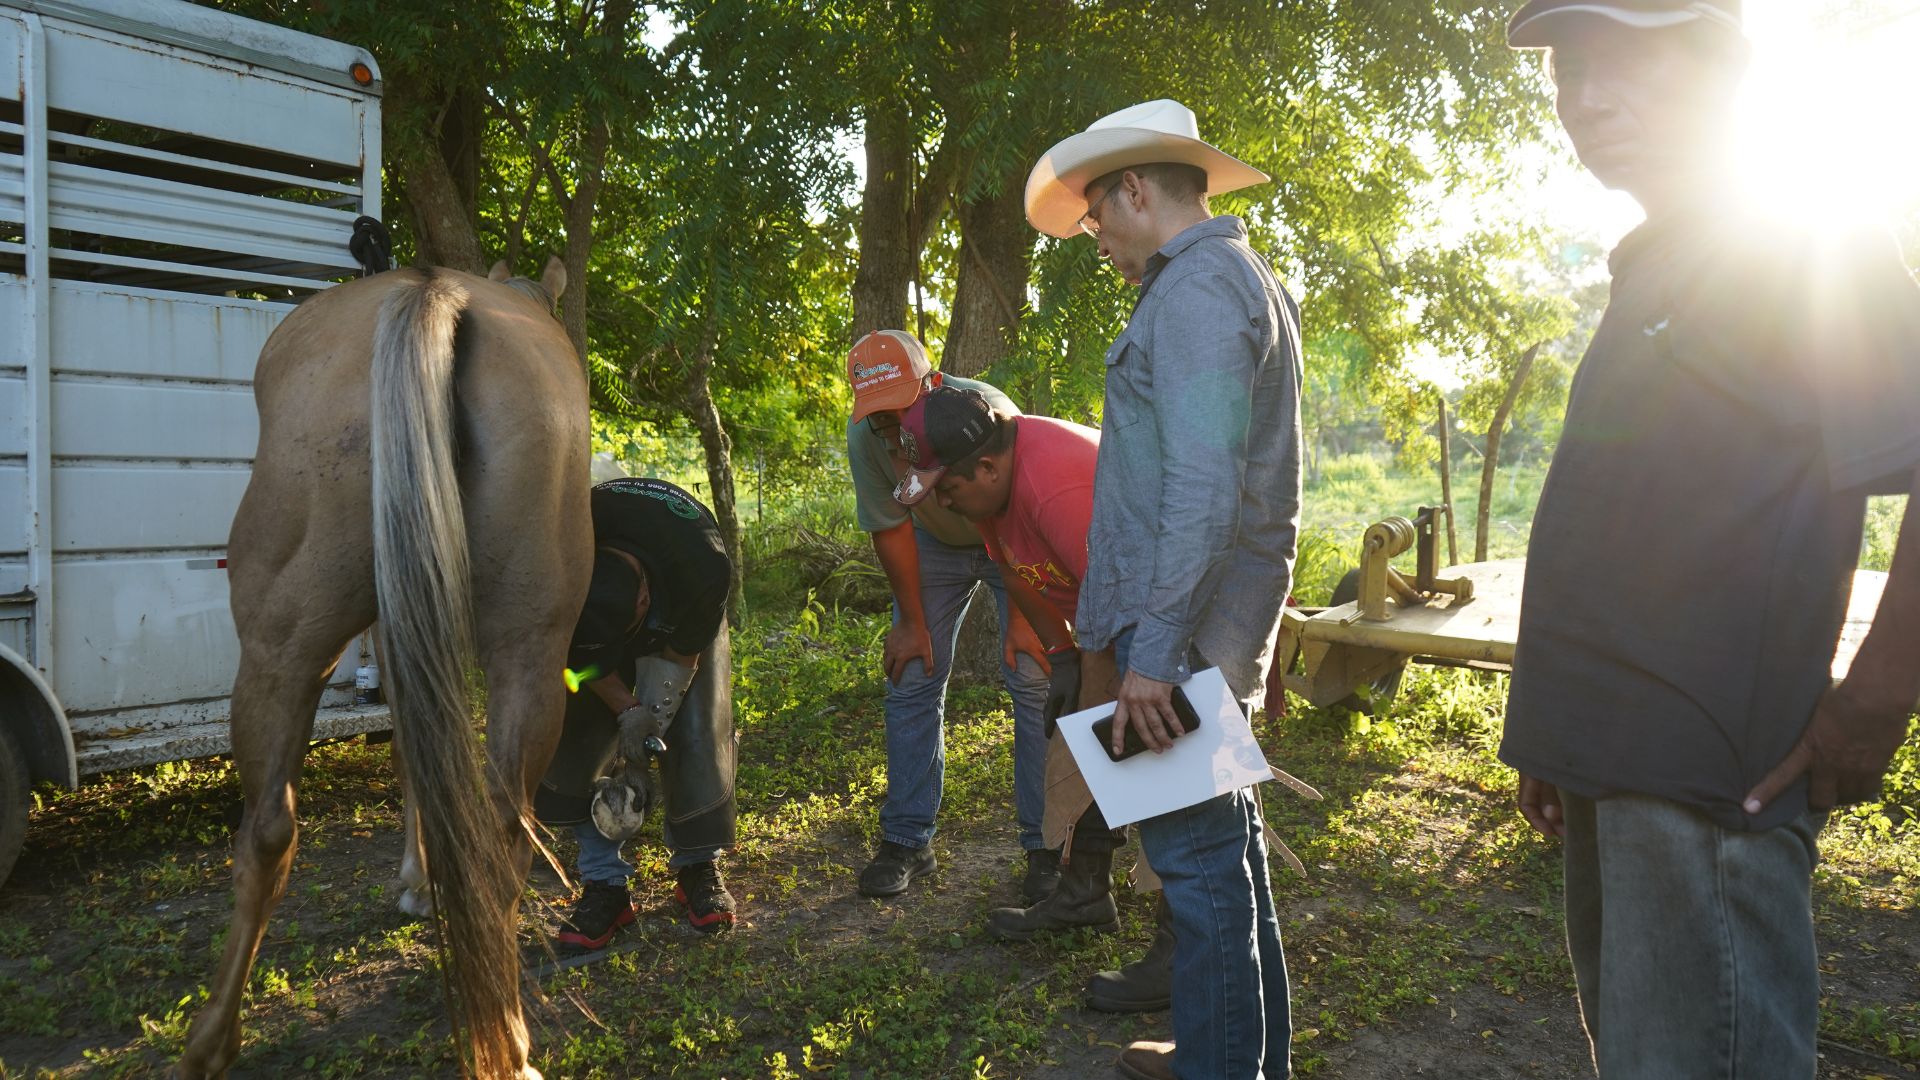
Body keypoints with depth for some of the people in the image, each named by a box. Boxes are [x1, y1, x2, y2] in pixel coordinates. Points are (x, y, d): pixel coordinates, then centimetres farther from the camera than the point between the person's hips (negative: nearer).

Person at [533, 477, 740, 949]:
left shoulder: (705, 568, -43)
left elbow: (680, 657, -24)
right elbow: (578, 652, -19)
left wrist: (647, 721, -27)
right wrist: (628, 711, -27)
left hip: (680, 614, -1)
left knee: (697, 733, -13)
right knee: (580, 737, -11)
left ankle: (698, 866, 5)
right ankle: (604, 881, -2)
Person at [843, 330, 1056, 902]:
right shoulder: (864, 435, -24)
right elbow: (890, 530, -11)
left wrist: (1022, 619, -25)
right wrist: (912, 622, -7)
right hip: (933, 543, 3)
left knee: (1033, 678, -11)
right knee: (911, 681, -2)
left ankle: (1046, 844, -1)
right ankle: (906, 841, 8)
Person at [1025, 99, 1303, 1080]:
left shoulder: (1196, 287, -14)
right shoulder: (1241, 280, 19)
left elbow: (1203, 488, -24)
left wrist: (1154, 648, -23)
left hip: (1180, 626, -11)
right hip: (1218, 626, 11)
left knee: (1195, 852, -2)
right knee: (1223, 838, 18)